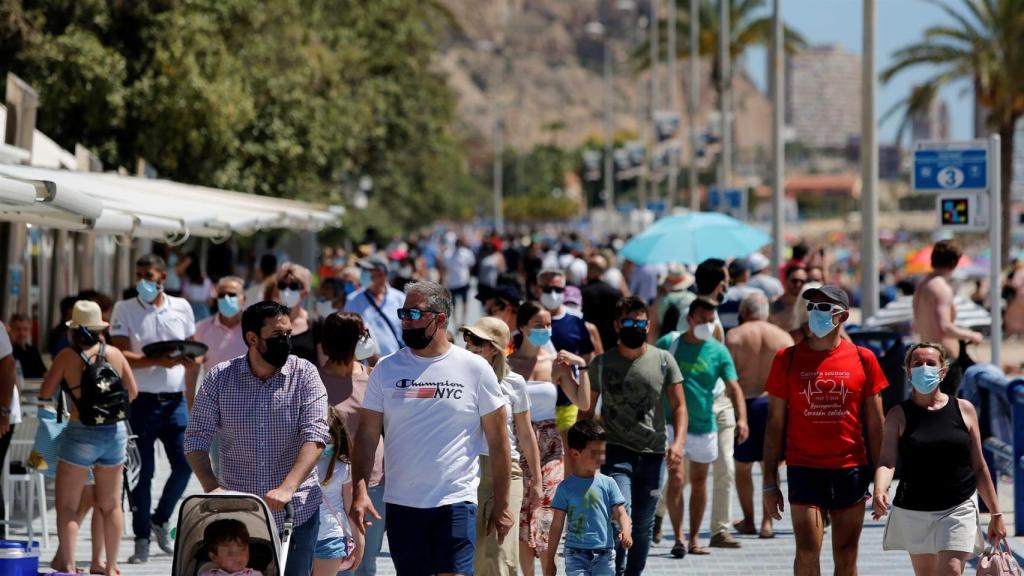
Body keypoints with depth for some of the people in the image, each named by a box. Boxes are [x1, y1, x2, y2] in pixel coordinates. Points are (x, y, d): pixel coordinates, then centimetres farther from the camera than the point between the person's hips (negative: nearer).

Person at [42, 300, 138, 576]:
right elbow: (132, 392, 8)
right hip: (115, 431, 4)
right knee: (111, 505, 14)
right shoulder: (114, 354, 0)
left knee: (67, 506, 3)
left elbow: (45, 393, -5)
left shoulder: (67, 356, -9)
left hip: (81, 432, -4)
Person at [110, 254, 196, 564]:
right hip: (141, 401, -3)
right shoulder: (124, 309, -1)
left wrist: (191, 360, -10)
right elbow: (121, 355, -11)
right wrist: (159, 361, -24)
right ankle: (142, 538, 8)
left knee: (185, 463, -2)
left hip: (174, 399, 3)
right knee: (142, 471, -1)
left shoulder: (181, 307, 8)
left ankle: (160, 519, 22)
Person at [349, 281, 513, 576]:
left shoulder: (475, 369, 0)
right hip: (401, 506, 3)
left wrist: (502, 505, 1)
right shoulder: (386, 369, 5)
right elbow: (367, 434, 4)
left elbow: (498, 441, 3)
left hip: (456, 504, -3)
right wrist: (359, 491, -9)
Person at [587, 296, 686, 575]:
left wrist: (679, 441, -11)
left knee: (643, 525, 8)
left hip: (653, 453, 2)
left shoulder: (663, 361, 5)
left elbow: (679, 406, 5)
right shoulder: (601, 363, 4)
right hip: (616, 452, -2)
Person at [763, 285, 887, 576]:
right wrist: (770, 482, 1)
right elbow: (775, 424, 5)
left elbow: (875, 425, 9)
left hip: (851, 471, 1)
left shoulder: (863, 359, 4)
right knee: (807, 551, -9)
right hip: (804, 470, -1)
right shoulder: (788, 359, 2)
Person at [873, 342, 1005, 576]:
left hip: (958, 510, -1)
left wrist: (995, 514, 7)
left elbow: (979, 467, 7)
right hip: (913, 512, 1)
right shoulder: (899, 415, 0)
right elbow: (887, 461, -12)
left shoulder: (964, 410, 3)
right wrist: (879, 492, -33)